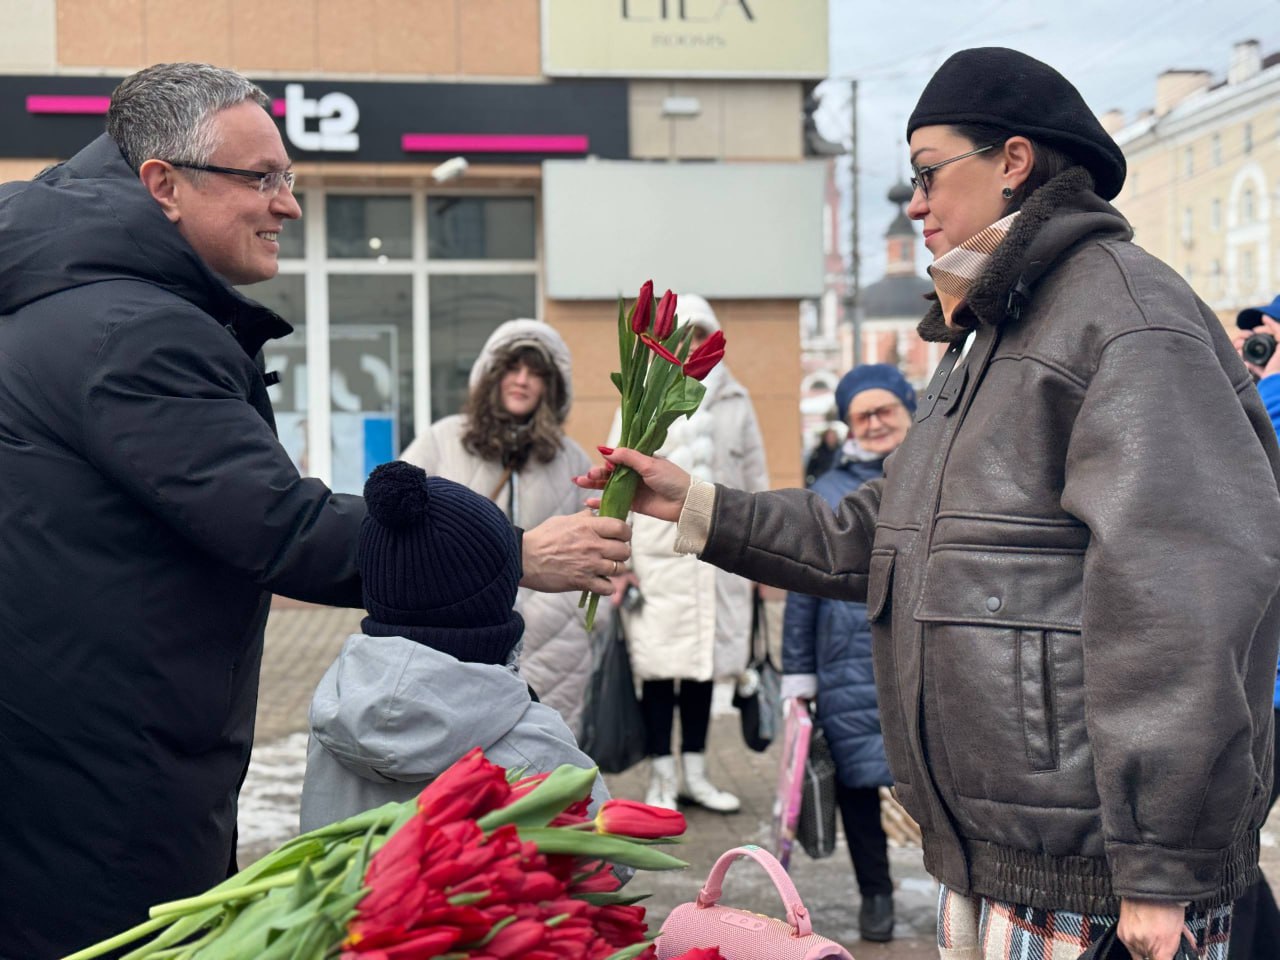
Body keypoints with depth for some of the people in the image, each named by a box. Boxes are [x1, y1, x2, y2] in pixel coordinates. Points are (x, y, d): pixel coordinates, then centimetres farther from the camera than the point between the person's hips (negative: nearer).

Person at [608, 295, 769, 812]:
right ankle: (661, 777, 6)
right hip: (657, 556, -2)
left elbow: (755, 479, 14)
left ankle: (694, 771, 19)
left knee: (705, 661, 8)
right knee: (658, 664, -3)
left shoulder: (735, 402, 10)